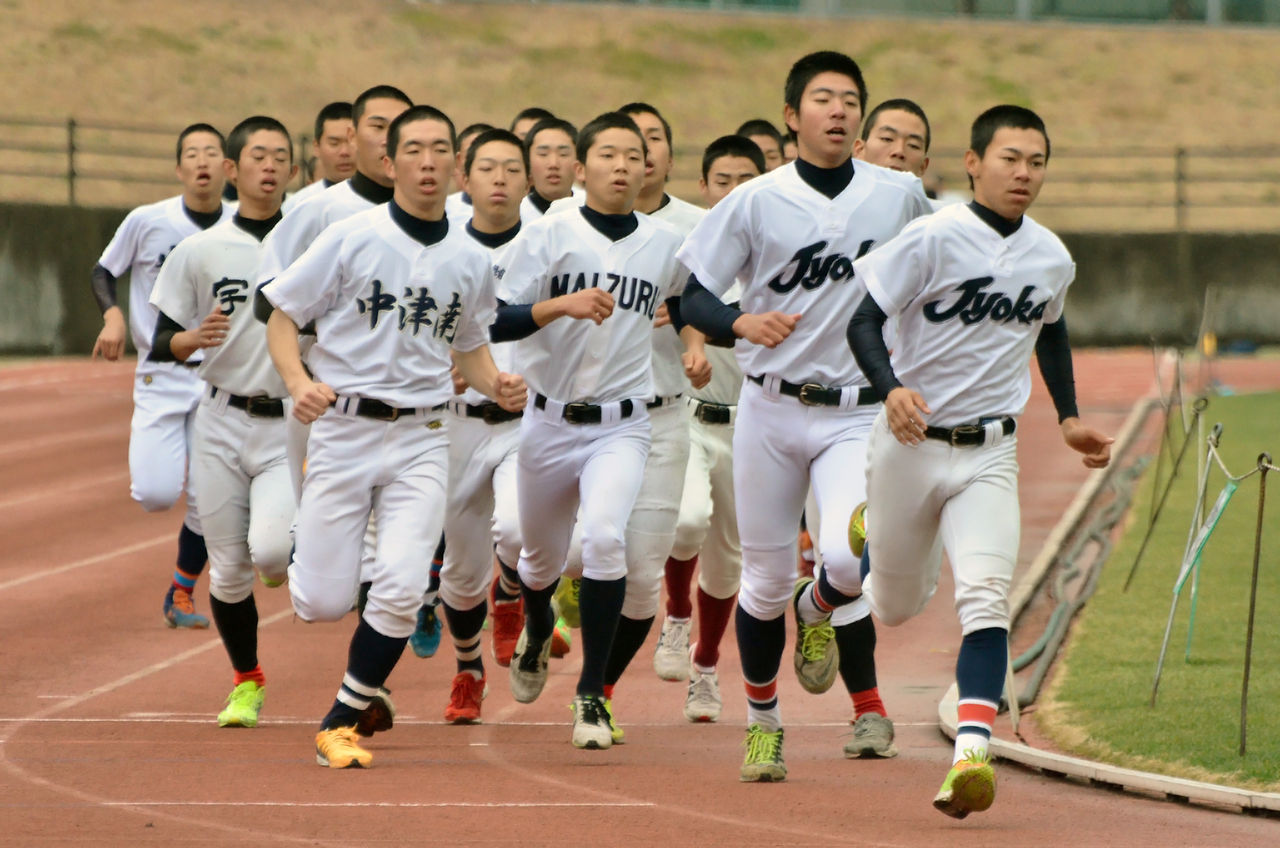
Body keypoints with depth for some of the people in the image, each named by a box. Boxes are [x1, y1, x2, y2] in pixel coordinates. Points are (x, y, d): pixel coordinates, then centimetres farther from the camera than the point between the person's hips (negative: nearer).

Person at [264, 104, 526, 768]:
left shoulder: (472, 260, 8)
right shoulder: (351, 239, -5)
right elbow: (281, 317, 0)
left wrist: (497, 385, 0)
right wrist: (299, 382, -19)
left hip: (422, 440, 2)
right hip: (343, 431, -2)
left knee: (400, 590, -16)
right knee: (323, 603, -4)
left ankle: (341, 724, 1)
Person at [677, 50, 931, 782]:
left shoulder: (901, 195, 2)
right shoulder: (758, 201, -4)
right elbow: (689, 292, -3)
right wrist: (741, 322, -23)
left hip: (858, 413, 0)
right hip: (771, 411, 0)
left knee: (849, 557, -22)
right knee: (766, 579, 6)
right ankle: (763, 721, 27)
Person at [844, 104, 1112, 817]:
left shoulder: (1053, 258, 4)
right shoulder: (934, 238, -12)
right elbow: (864, 318, -14)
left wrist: (1069, 418, 20)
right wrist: (891, 388, -31)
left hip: (989, 452, 2)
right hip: (912, 439, -2)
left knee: (986, 595, -19)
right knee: (899, 604, 13)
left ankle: (973, 749, -30)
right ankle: (829, 586, 49)